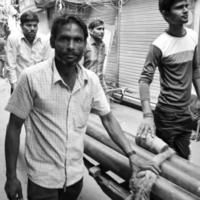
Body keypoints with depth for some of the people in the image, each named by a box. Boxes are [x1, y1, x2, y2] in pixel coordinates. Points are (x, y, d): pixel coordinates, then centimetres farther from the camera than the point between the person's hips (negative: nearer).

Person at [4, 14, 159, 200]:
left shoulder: (91, 80, -6)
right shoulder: (32, 77, -17)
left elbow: (108, 119, 1)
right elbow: (14, 127, -10)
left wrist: (132, 157, -4)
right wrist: (11, 177, -7)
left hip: (76, 175, 4)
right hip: (43, 178, -4)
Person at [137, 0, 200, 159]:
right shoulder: (159, 45, -18)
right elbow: (145, 80, -21)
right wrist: (148, 116, -31)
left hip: (186, 112, 6)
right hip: (167, 114, -6)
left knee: (183, 160, 16)